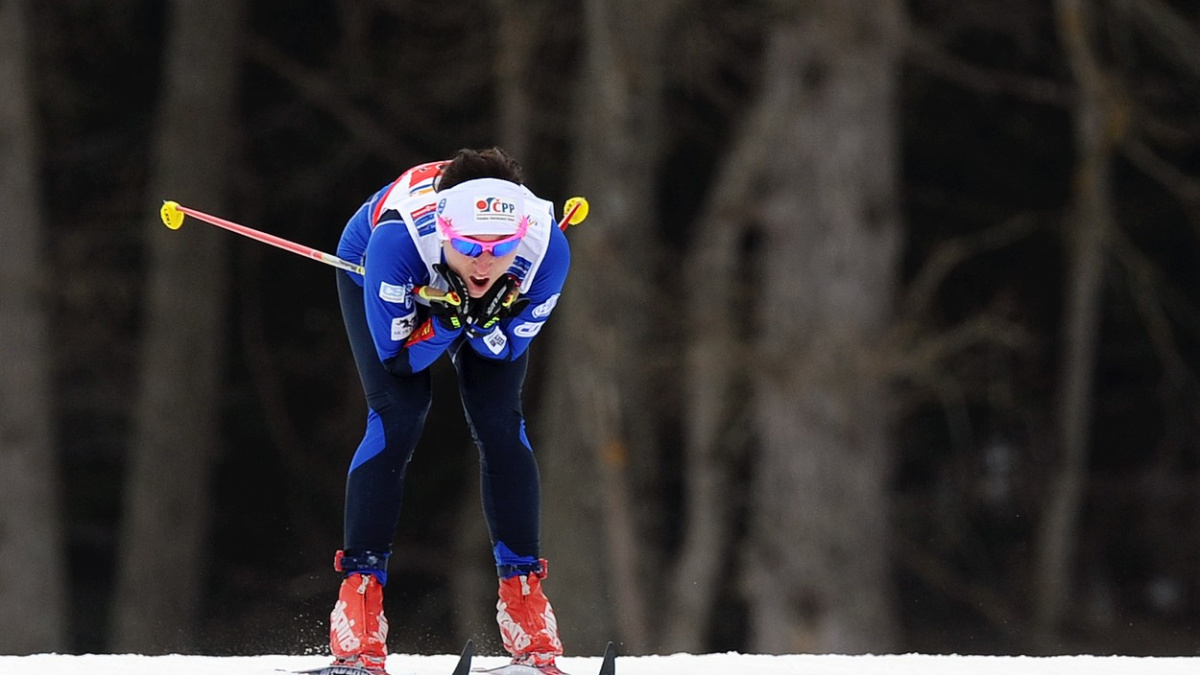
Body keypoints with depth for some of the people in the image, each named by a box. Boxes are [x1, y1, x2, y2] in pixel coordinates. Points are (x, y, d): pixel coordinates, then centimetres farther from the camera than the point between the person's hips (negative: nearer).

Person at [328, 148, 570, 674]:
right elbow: (399, 356, -31)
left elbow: (507, 346, -21)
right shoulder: (397, 240, -45)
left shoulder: (546, 249, -38)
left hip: (494, 306, 2)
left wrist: (478, 319, -40)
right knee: (397, 419, -18)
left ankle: (523, 593, -1)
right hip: (375, 278, -2)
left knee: (500, 425, -10)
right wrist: (449, 315, -44)